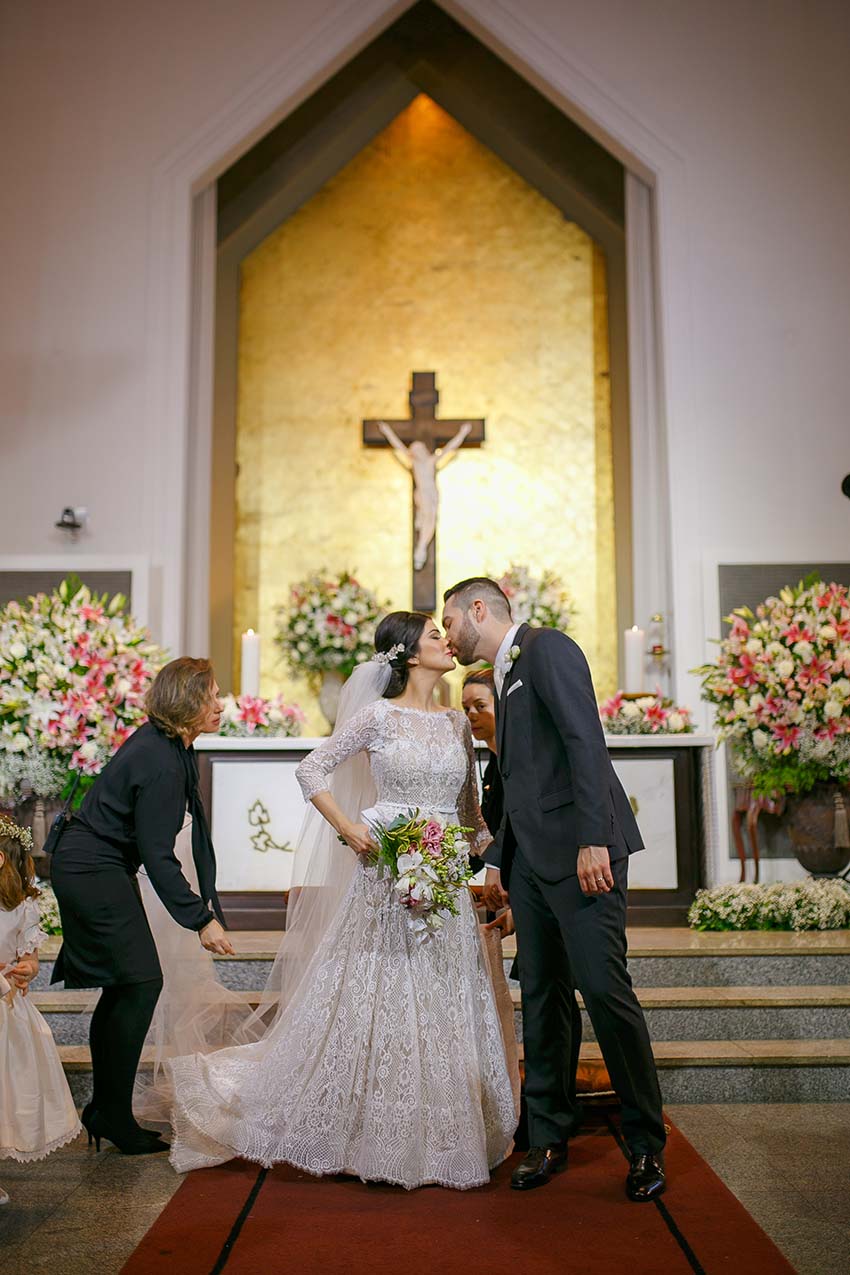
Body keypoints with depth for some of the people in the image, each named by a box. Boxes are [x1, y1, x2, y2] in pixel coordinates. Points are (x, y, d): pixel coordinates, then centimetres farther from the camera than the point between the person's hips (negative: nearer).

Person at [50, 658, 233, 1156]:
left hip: (95, 868, 10)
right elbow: (158, 856, -25)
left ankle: (106, 1109, 23)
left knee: (123, 987, 13)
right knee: (141, 982, -7)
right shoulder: (160, 763, -25)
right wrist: (201, 919, -21)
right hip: (95, 872, -10)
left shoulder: (167, 745, 4)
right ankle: (113, 1114, 4)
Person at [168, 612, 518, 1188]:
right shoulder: (378, 715, -5)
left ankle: (436, 1135, 23)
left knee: (442, 1007, 9)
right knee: (373, 999, 2)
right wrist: (347, 828, -10)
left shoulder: (457, 722, 11)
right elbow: (310, 770, -2)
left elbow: (469, 806, 15)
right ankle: (365, 1132, 19)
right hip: (385, 871, -5)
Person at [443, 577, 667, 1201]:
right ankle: (549, 1137, 19)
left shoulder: (548, 648, -5)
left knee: (604, 987, -8)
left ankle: (647, 1144, 6)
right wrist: (497, 860, 20)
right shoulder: (505, 675, 21)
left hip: (581, 850, -9)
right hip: (530, 858, 9)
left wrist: (593, 840, -23)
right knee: (542, 997, 9)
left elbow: (586, 741, -16)